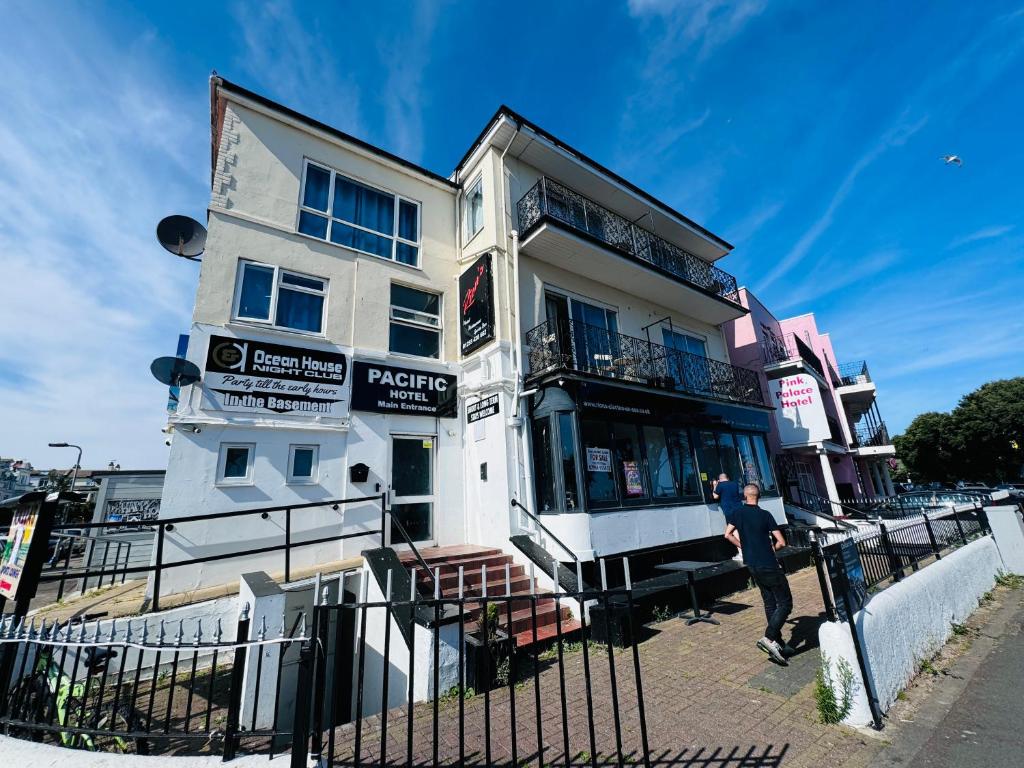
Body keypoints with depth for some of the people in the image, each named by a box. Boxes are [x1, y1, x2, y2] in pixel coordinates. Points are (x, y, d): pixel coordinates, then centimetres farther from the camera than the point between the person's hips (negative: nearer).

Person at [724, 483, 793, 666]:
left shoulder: (738, 513, 1)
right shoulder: (765, 515, -11)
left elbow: (728, 535, 5)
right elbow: (781, 542, -11)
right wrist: (772, 549, 8)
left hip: (753, 566, 6)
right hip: (769, 565, -5)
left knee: (770, 604, 16)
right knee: (785, 603, 1)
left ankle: (778, 645, 20)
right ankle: (769, 638, -10)